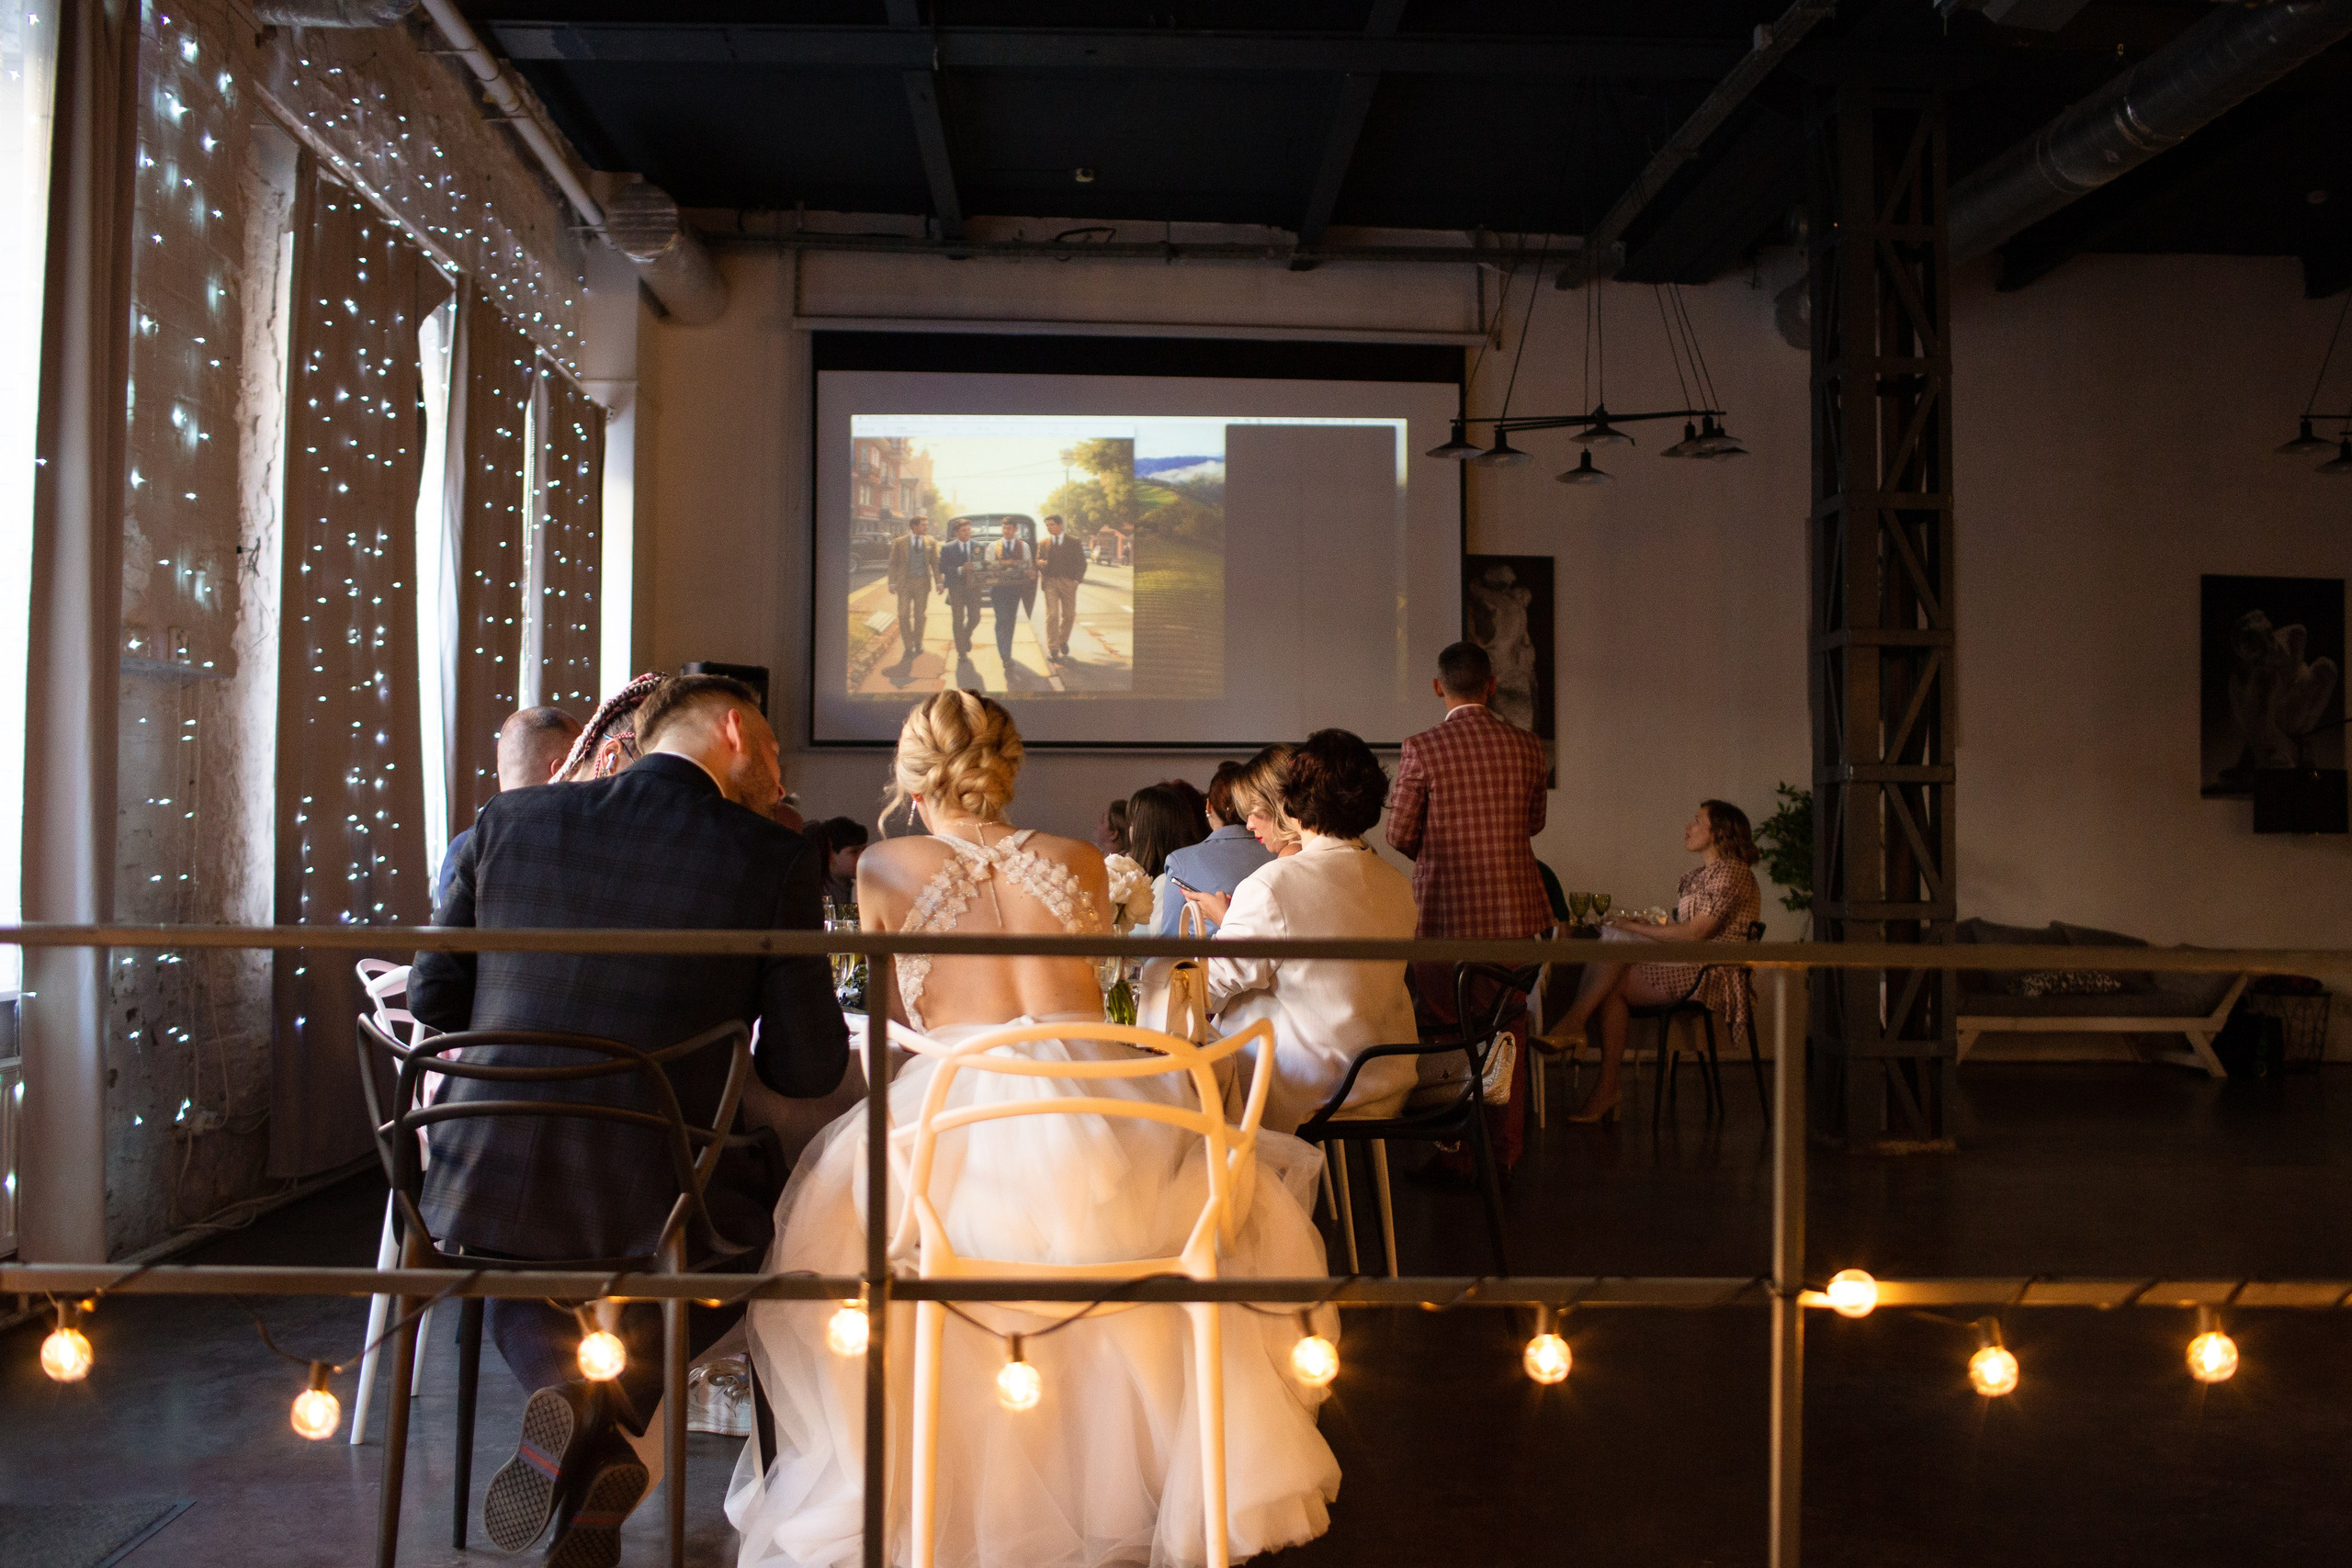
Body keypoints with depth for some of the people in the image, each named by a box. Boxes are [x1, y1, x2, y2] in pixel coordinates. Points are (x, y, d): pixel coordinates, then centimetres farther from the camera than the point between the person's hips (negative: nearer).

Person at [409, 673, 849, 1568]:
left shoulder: (508, 822, 3)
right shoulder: (773, 860, -6)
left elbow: (433, 996, 10)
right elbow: (810, 1069, -2)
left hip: (486, 1186, 3)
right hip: (643, 1205, -3)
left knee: (510, 1276, 37)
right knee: (762, 1207, 31)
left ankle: (559, 1387, 2)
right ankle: (617, 1411, 8)